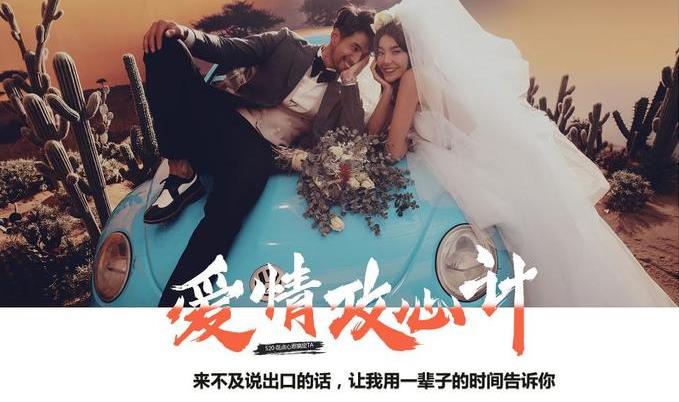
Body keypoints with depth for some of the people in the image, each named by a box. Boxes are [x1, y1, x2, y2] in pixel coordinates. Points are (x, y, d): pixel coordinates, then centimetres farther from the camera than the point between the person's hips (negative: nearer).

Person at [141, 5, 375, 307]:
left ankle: (174, 301, -34)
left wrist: (349, 79, 0)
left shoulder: (342, 92, 15)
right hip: (222, 122, 2)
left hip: (261, 152, -2)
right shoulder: (287, 43, 13)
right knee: (165, 46, -18)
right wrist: (183, 33, -13)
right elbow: (228, 50, 5)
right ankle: (181, 173, -20)